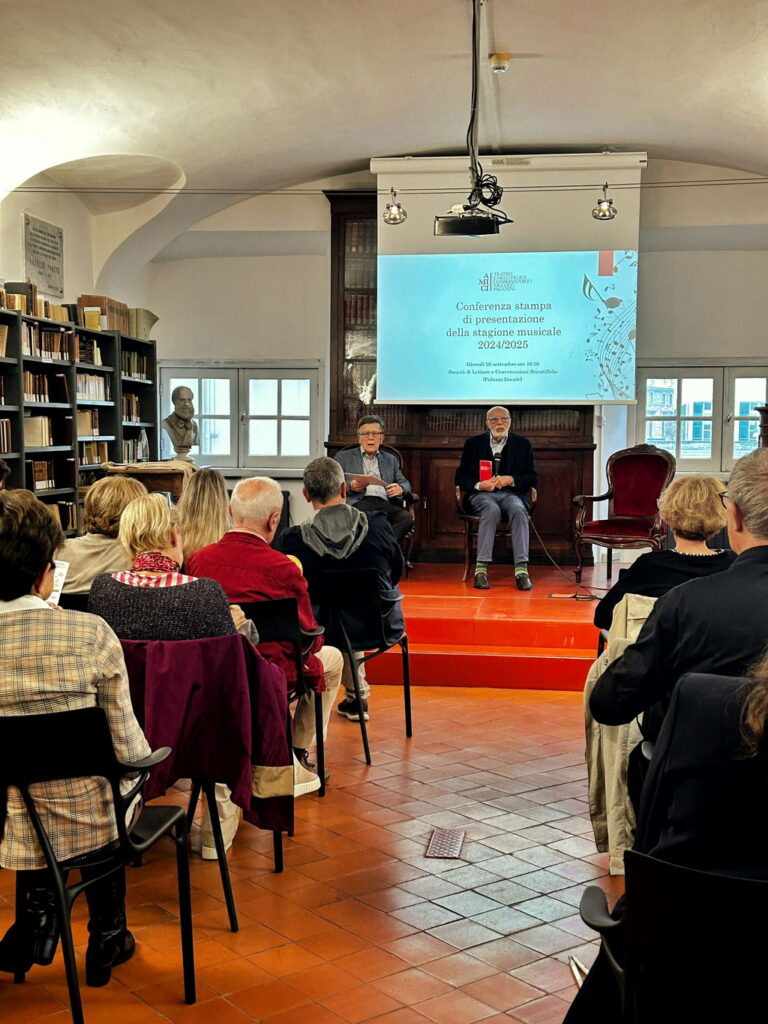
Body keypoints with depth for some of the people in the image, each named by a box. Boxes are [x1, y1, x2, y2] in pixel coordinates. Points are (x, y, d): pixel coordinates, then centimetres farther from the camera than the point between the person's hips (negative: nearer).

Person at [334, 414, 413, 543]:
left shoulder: (391, 459, 29)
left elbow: (405, 483, 25)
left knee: (406, 518, -32)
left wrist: (400, 488, -1)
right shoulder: (343, 457, 20)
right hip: (358, 503, -3)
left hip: (384, 503, 3)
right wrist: (350, 486, -11)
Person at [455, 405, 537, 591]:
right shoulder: (473, 443, 11)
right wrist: (479, 485, -11)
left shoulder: (522, 444, 12)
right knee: (492, 510, -36)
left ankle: (521, 570, -39)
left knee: (518, 510, -34)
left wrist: (511, 480, -11)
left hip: (511, 493, 1)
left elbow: (532, 478, 9)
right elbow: (460, 477, 9)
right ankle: (481, 569, -39)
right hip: (481, 494, -1)